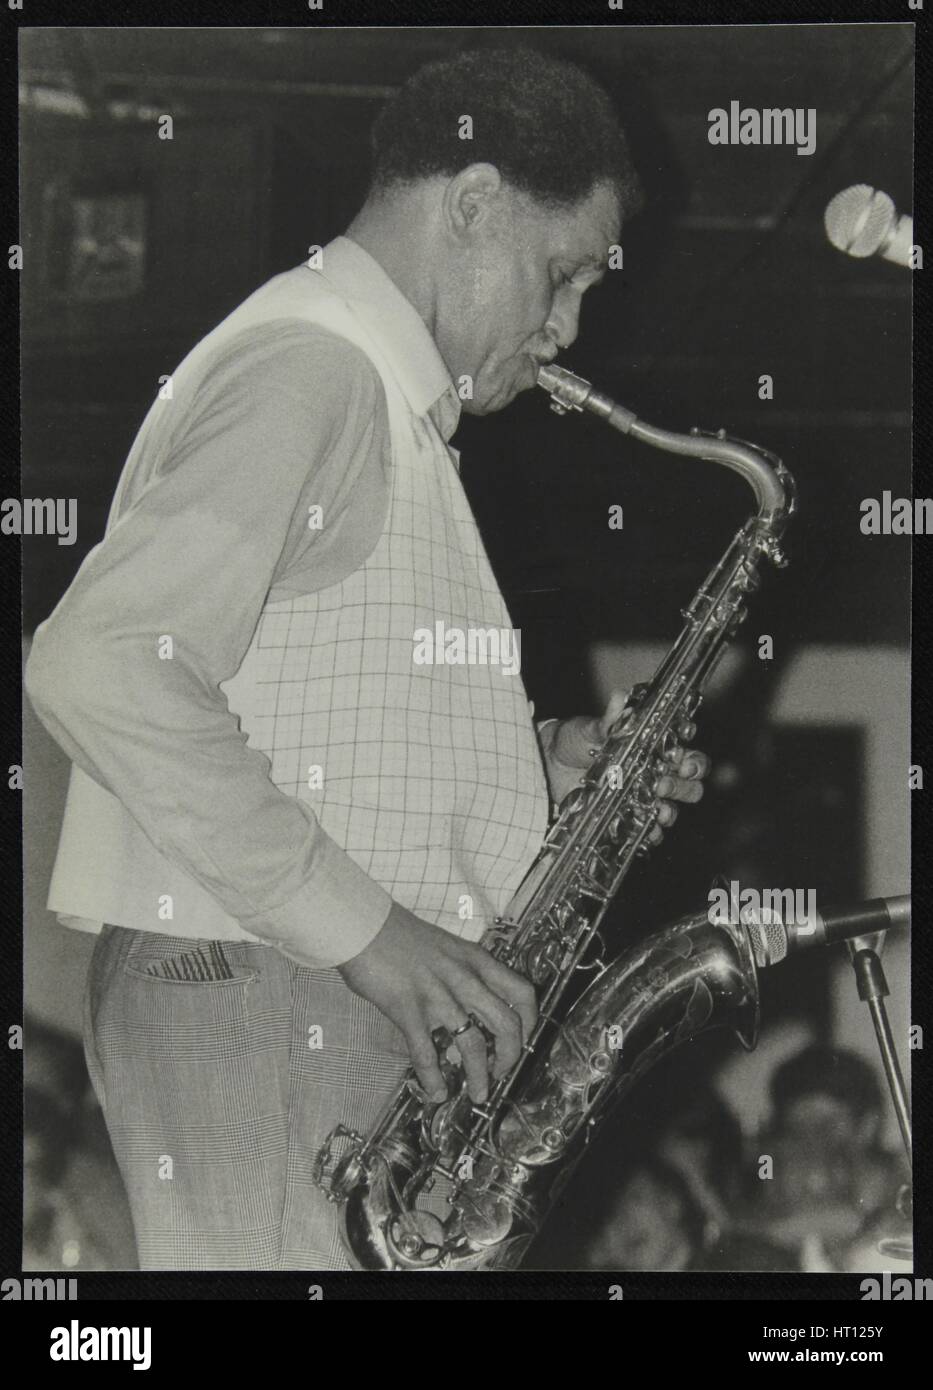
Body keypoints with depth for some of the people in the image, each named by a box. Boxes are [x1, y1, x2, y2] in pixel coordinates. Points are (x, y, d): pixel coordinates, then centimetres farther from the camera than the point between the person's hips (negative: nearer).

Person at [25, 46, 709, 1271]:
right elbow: (96, 664, -23)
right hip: (252, 1008, -10)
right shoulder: (305, 367, -11)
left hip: (346, 1010, 10)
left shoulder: (376, 392, 22)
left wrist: (541, 765, 9)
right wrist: (361, 925, -22)